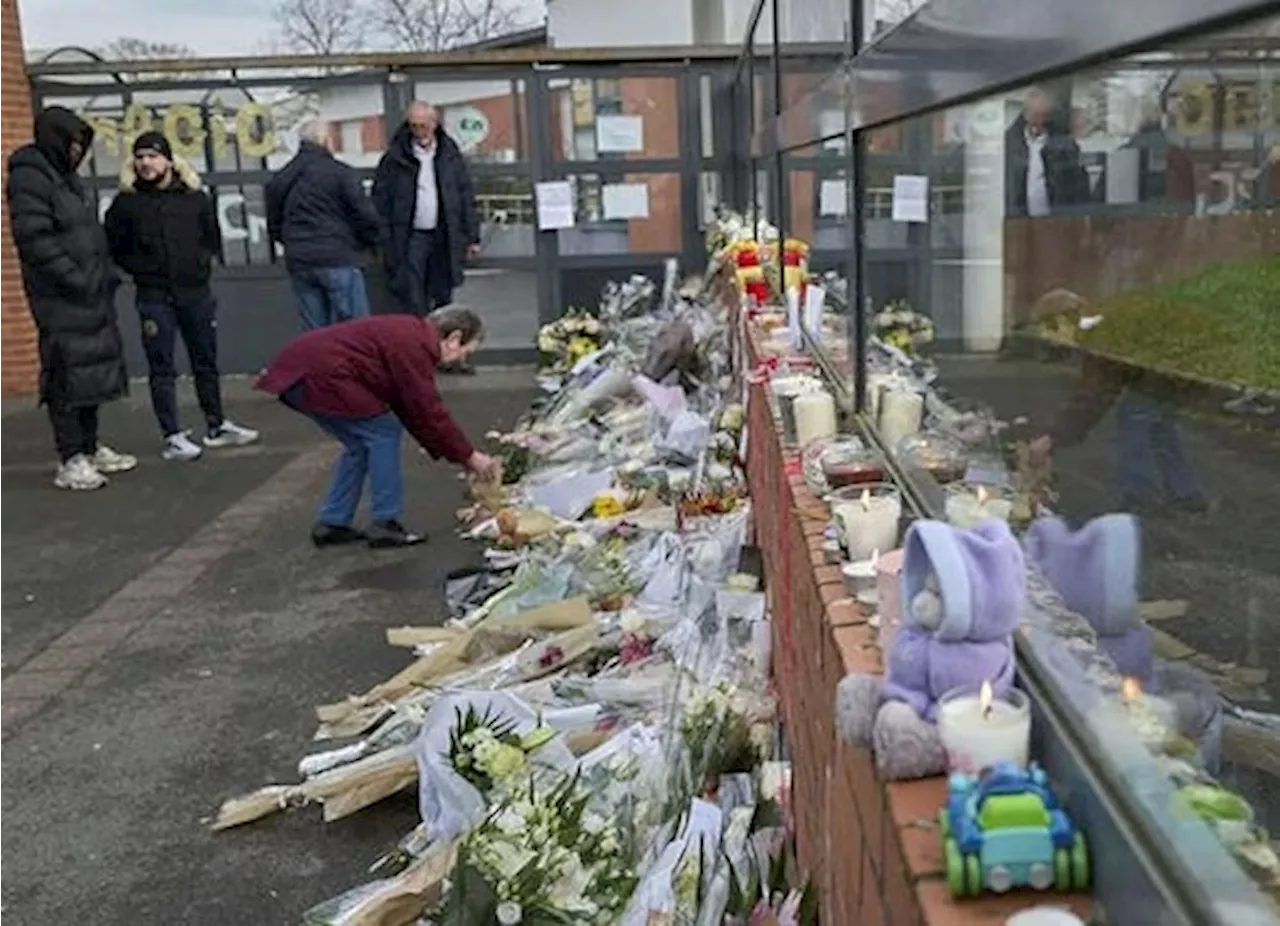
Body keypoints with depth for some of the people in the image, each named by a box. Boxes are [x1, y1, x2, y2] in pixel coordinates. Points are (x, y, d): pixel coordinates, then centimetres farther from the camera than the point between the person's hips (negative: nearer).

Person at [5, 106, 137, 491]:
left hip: (92, 295, 9)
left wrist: (105, 273, 13)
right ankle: (70, 460, -3)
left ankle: (91, 448, 22)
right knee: (68, 375, -7)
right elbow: (35, 239, -18)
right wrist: (76, 279, -21)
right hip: (62, 299, -9)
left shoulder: (65, 176, 18)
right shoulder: (29, 179, -10)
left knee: (94, 368, 12)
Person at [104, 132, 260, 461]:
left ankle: (216, 426, 24)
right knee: (162, 369, 0)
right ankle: (171, 436, 5)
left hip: (196, 292, 3)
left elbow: (213, 239, 13)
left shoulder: (195, 198, 4)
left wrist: (200, 263, 0)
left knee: (206, 362, 12)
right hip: (155, 298, -3)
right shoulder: (126, 202, -2)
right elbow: (114, 249, 2)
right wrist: (144, 271, -4)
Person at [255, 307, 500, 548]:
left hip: (298, 372, 11)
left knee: (360, 443, 18)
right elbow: (429, 412, -11)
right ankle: (385, 525, 2)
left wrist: (459, 454, 20)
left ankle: (332, 524, 21)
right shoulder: (415, 346, -13)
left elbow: (411, 408, 21)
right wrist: (469, 456, -1)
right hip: (319, 376, -11)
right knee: (384, 433, -3)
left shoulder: (409, 335, 18)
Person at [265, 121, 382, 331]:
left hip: (298, 264, 6)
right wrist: (370, 242, 11)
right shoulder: (341, 173, -6)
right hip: (337, 260, -6)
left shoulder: (279, 180, 13)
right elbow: (364, 215, -7)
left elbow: (274, 227, 16)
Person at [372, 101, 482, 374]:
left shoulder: (449, 154, 6)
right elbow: (380, 200, -2)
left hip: (444, 238, 3)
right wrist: (384, 241, -8)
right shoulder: (395, 157, -2)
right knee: (414, 303, -4)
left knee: (443, 300, 10)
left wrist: (472, 237, 4)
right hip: (411, 238, -3)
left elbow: (467, 195, 8)